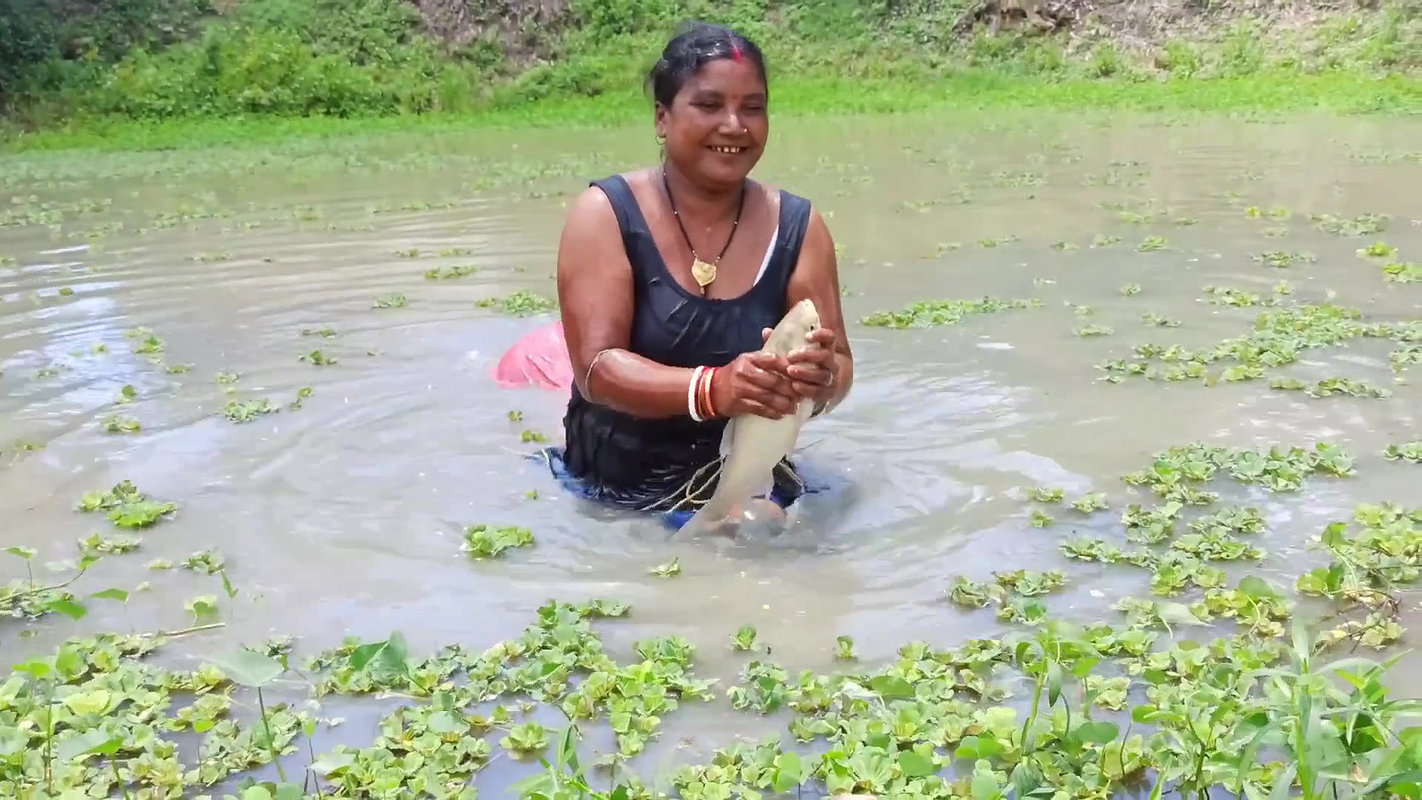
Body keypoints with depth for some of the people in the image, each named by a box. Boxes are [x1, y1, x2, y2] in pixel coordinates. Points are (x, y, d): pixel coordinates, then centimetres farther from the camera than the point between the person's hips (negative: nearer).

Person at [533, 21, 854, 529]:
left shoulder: (798, 226, -2)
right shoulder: (605, 213, -10)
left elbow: (839, 365, -4)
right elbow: (597, 368, -18)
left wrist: (820, 380, -29)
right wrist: (712, 389, -36)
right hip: (611, 493, 1)